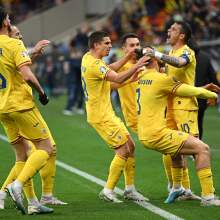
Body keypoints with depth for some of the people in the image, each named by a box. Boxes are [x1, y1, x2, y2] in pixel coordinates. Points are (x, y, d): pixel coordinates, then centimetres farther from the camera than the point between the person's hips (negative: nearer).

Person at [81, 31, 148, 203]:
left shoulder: (88, 58, 10)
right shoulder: (94, 64, -20)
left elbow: (111, 69, 22)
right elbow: (118, 79, -27)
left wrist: (129, 56, 13)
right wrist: (136, 67, -28)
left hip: (107, 113, 10)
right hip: (101, 116, -10)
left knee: (130, 146, 11)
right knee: (123, 150, -9)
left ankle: (129, 189, 14)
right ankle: (108, 191, -3)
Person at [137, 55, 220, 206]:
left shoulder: (141, 78, 12)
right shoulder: (161, 79, -13)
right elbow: (190, 91, -6)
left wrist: (204, 89, 21)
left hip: (144, 135, 9)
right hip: (156, 135, -9)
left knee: (177, 148, 36)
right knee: (203, 149, -8)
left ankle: (177, 188, 43)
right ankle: (208, 197, -13)